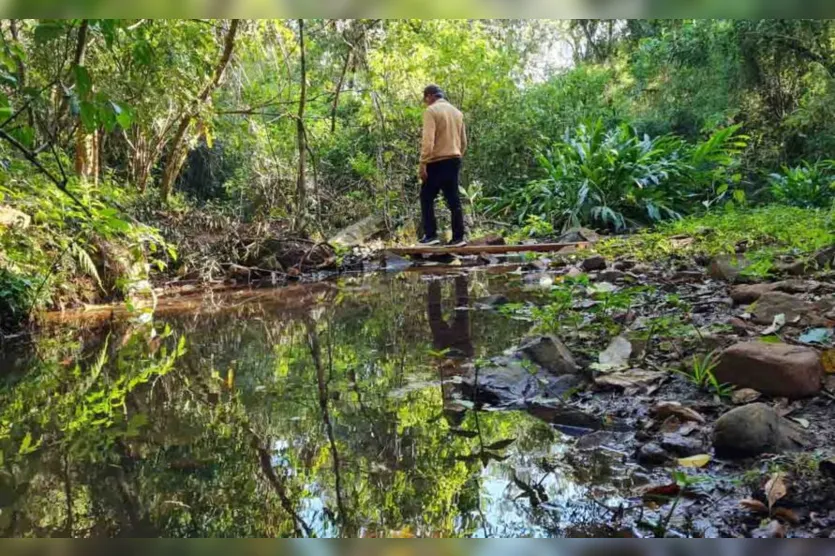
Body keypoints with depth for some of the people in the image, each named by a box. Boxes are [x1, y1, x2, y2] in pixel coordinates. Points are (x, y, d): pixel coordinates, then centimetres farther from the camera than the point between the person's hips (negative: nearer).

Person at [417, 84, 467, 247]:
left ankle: (431, 235, -2)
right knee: (454, 200, 8)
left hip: (437, 162, -6)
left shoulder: (431, 111, -7)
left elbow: (428, 140, -17)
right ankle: (458, 238, 6)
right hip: (454, 160, 7)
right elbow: (463, 141, 17)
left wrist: (423, 163, -16)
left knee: (427, 198, 3)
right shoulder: (457, 112, 15)